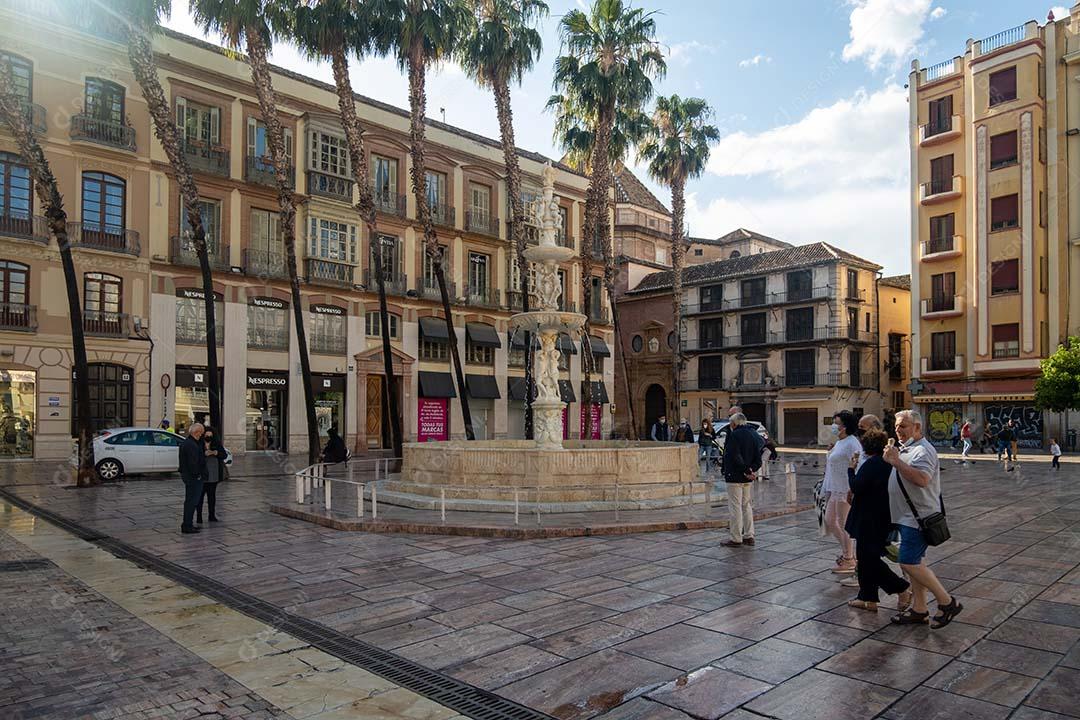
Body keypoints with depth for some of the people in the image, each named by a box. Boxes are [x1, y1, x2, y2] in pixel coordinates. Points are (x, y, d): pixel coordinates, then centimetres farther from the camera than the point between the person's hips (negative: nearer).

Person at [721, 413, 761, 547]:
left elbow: (735, 457, -24)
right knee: (747, 506, 16)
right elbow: (758, 459, 9)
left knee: (735, 507, -3)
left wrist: (747, 470, -17)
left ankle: (736, 539, 1)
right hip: (748, 479, 8)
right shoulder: (754, 435, 11)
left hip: (735, 477, -8)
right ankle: (749, 536, 20)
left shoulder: (735, 435, -14)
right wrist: (751, 470, -3)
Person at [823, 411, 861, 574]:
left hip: (846, 490, -10)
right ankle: (847, 551, 29)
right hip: (835, 489, 10)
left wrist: (852, 490, -26)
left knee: (843, 524, 0)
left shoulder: (852, 443, -16)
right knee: (829, 521, 15)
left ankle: (849, 561, 13)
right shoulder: (839, 442, 15)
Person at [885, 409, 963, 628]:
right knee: (914, 563, 13)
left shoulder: (923, 450, -16)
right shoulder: (905, 449, 17)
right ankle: (919, 610, 19)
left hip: (918, 517, -10)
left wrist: (897, 461, -28)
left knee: (909, 563, -12)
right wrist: (892, 459, 14)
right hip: (907, 517, 10)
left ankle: (947, 602, 0)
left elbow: (922, 479, -31)